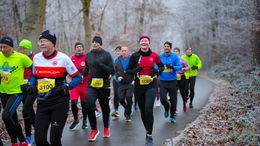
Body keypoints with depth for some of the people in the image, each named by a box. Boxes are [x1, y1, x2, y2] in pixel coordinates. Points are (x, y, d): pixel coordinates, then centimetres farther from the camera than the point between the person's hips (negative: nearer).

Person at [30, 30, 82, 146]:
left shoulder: (63, 58, -8)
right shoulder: (36, 58, 6)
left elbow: (78, 78, -5)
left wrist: (66, 87, -20)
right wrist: (32, 85, 3)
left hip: (60, 102, -4)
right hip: (42, 102, 4)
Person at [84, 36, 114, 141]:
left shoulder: (106, 54, -3)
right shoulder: (89, 55, 8)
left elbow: (112, 70, -7)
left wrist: (101, 65, -20)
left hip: (104, 85, -2)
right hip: (91, 85, 2)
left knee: (105, 107, 11)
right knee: (89, 105, -17)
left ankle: (106, 128, 34)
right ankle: (94, 130, -1)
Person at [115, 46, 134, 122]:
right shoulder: (118, 61, 7)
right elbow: (115, 71, 16)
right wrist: (118, 77, -2)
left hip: (130, 83, -3)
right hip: (121, 83, 3)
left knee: (129, 97, -12)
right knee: (121, 99, -2)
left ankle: (128, 114, 3)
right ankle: (127, 108, 30)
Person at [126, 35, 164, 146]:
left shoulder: (154, 55, 0)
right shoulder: (135, 56, 0)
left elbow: (161, 66, 14)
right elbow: (128, 70, 4)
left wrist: (158, 71, -8)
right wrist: (136, 70, -16)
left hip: (151, 85, -2)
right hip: (138, 86, 2)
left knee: (148, 110, -16)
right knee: (142, 111, 11)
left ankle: (149, 136, -5)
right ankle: (148, 131, 32)